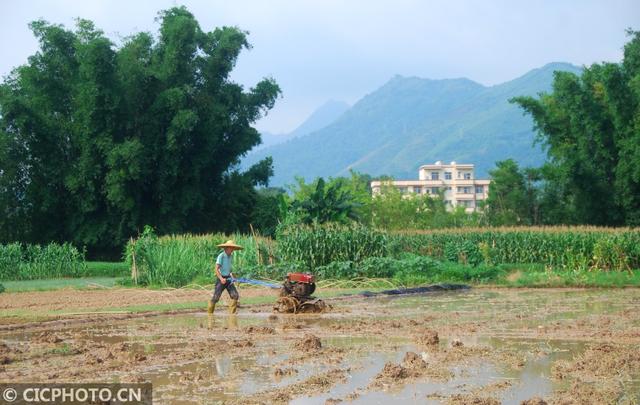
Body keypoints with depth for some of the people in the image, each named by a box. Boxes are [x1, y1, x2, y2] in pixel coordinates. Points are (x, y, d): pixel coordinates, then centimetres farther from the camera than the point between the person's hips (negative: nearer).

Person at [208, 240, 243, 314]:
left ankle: (232, 313, 5)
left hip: (228, 279, 7)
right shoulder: (221, 256, -14)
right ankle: (210, 313, 7)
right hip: (221, 278, -7)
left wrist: (231, 274, 7)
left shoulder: (231, 256, 8)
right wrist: (221, 279, -27)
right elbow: (216, 269, -18)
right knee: (216, 297, -7)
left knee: (235, 296, -4)